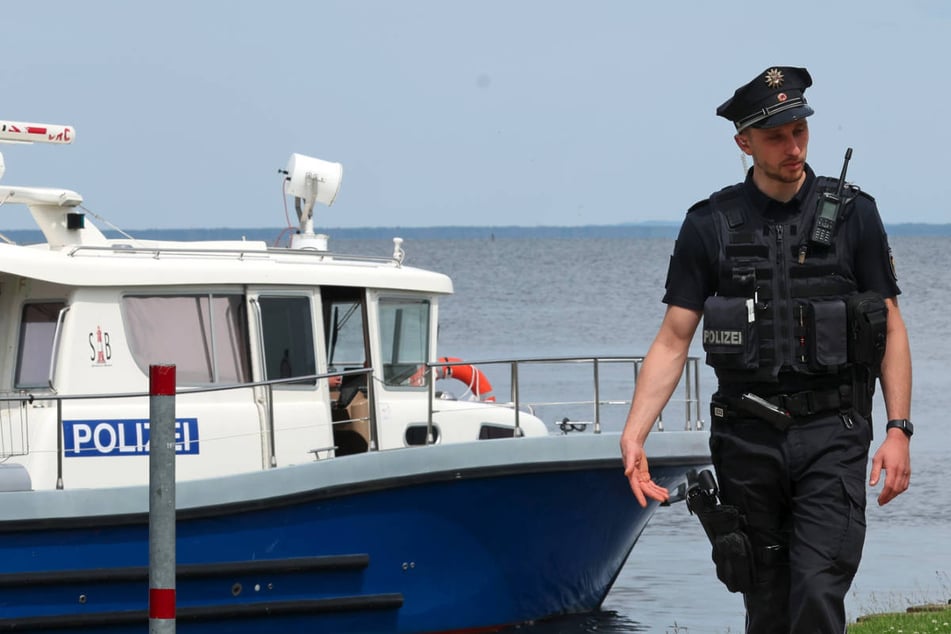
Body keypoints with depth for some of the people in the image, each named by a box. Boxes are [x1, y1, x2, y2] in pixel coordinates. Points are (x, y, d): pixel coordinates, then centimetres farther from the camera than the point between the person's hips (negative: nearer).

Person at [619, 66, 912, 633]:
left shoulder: (852, 215, 4)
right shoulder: (710, 227, 4)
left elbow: (891, 330, 6)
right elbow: (673, 341, 3)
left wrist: (899, 430, -5)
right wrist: (634, 435, -9)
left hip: (832, 436, -1)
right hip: (747, 437, 1)